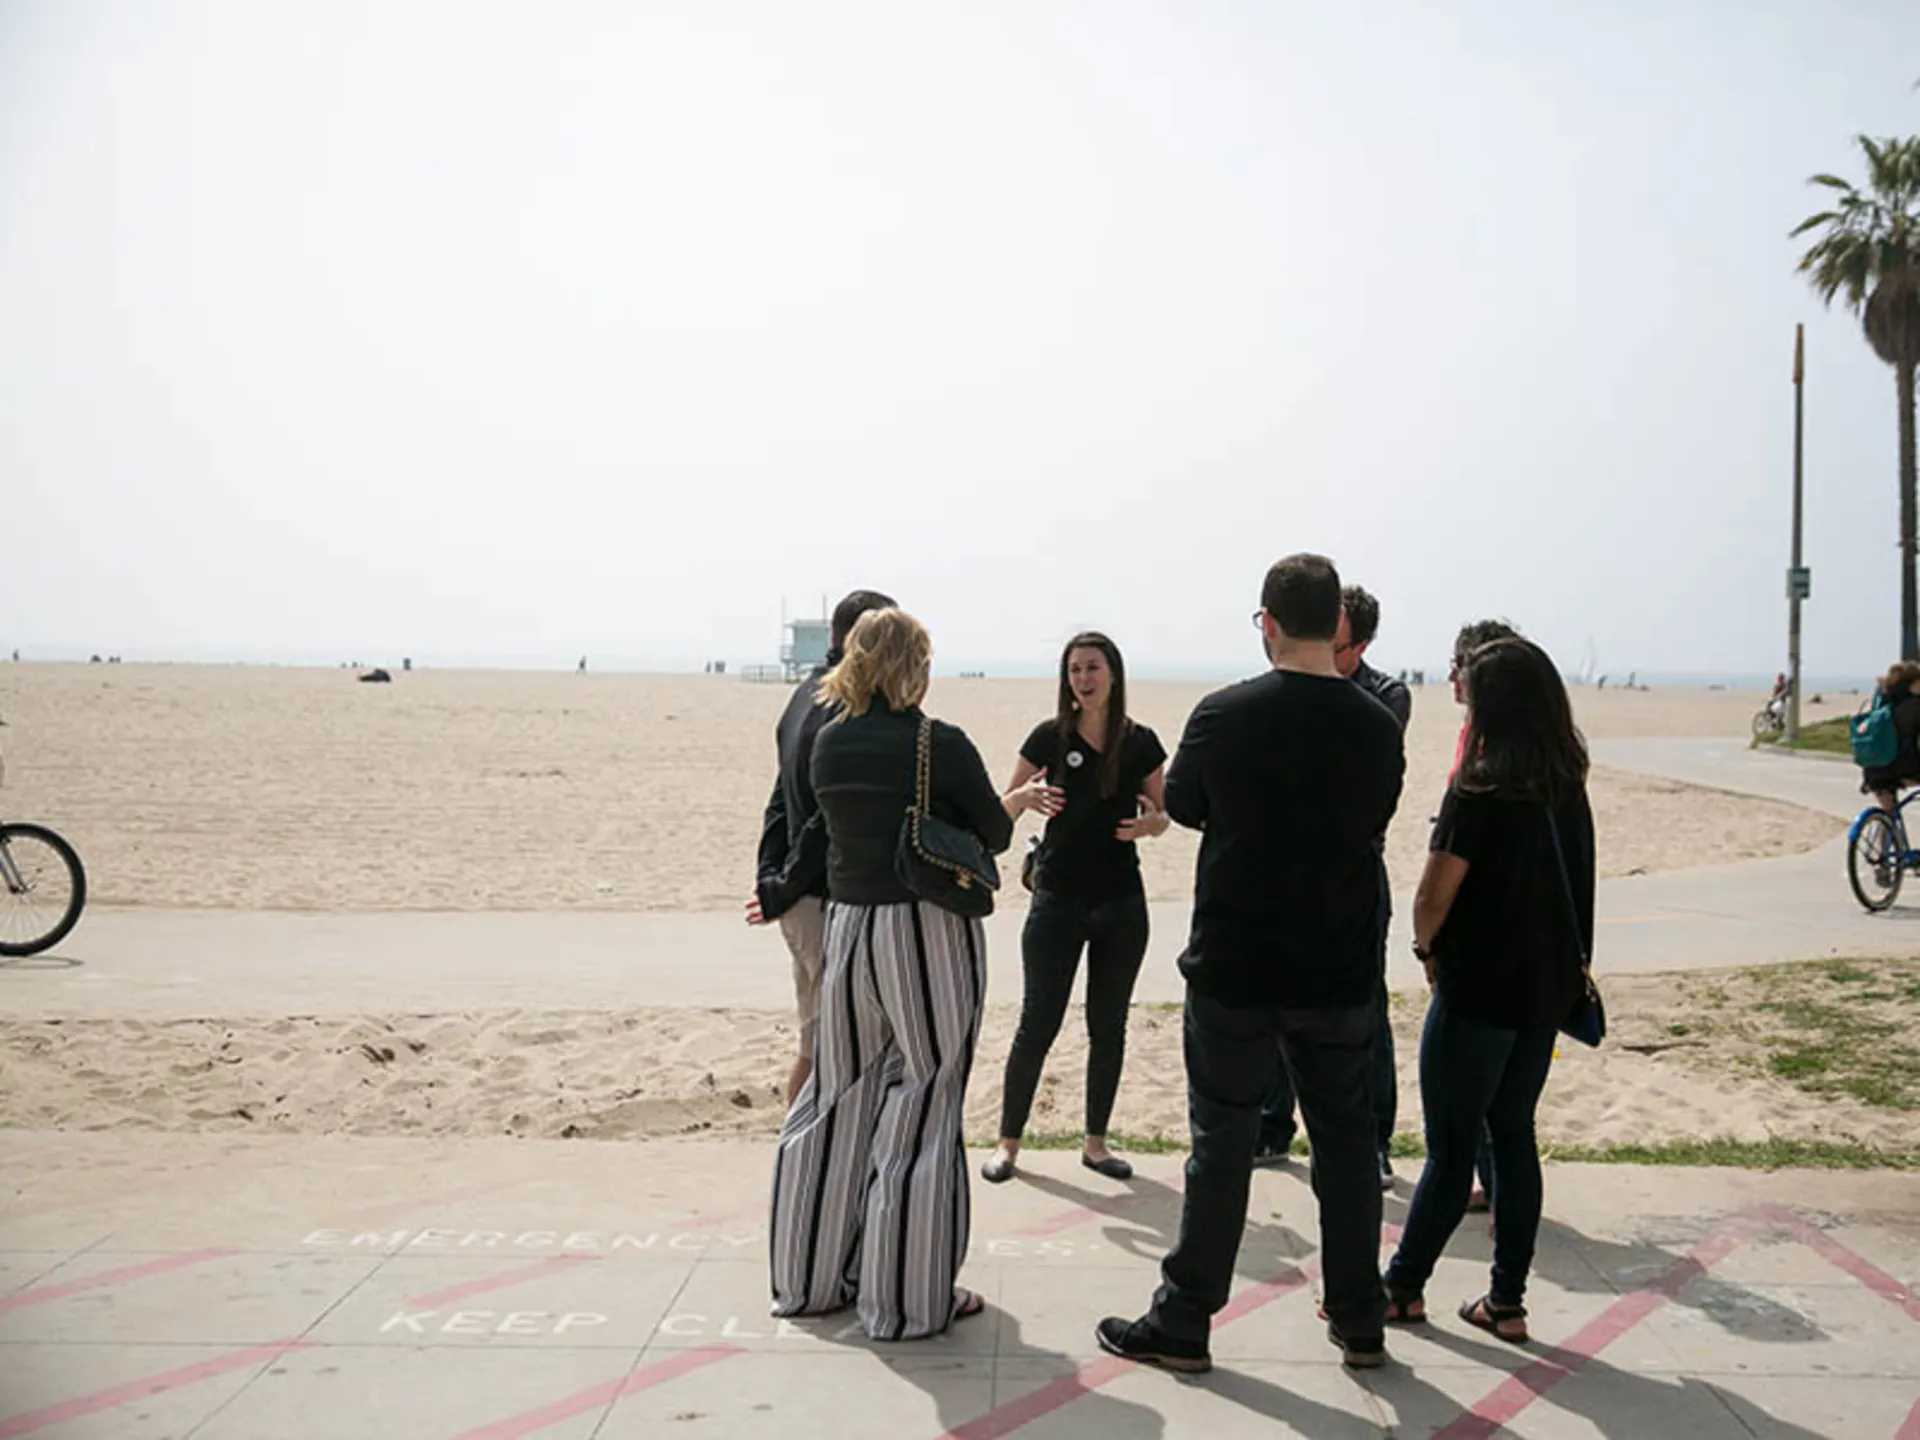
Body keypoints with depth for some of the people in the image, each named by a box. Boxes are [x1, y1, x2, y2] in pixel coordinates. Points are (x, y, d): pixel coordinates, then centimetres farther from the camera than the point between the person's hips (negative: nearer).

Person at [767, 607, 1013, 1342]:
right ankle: (908, 1299, 11)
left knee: (838, 1099, 16)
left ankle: (811, 1276, 27)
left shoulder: (827, 744, 1)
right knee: (919, 1110, 3)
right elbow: (996, 834, -3)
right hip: (930, 932, -5)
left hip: (848, 925, 5)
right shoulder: (942, 746, -13)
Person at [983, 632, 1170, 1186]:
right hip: (1058, 897, -2)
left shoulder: (1141, 743, 0)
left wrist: (1153, 822, -13)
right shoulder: (1050, 737, -4)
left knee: (1108, 1027, 9)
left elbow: (1163, 811, 10)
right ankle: (1008, 1141, 13)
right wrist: (1026, 797, -21)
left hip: (1121, 900, 2)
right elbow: (1003, 810, 1)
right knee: (1038, 1025, 0)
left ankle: (1095, 1142, 22)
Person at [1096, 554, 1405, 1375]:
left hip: (1233, 968, -2)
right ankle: (1360, 1323, 24)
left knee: (1222, 1141, 8)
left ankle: (1182, 1323, 15)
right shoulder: (1376, 727, -7)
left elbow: (1181, 805, 3)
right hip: (1340, 970, 2)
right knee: (1346, 1142, 14)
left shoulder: (1223, 715, -13)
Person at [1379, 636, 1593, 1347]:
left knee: (1451, 1148, 4)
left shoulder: (1480, 790, -16)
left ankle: (1403, 1286, 17)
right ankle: (1506, 1301, 18)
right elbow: (1574, 883, 10)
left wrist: (1428, 949, 3)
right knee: (1514, 1137, 13)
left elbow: (1433, 897, -15)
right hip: (1546, 988, 6)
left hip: (1477, 990, -6)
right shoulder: (1569, 787, 4)